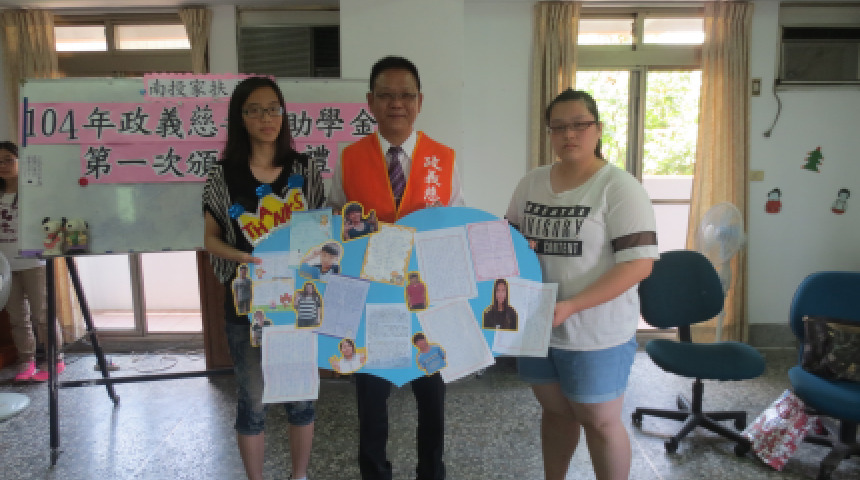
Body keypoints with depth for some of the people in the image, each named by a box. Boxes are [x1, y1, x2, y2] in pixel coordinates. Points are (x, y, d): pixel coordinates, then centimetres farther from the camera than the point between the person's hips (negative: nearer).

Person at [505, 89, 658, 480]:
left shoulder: (619, 187, -13)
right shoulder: (531, 183, 5)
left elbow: (638, 263, -19)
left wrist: (570, 306, -25)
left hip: (595, 331, -5)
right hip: (537, 325, 5)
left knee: (600, 421, 11)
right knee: (555, 412, 21)